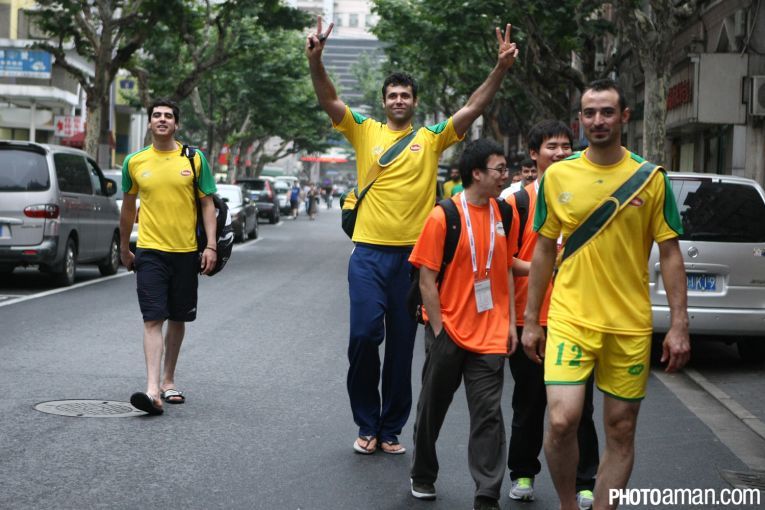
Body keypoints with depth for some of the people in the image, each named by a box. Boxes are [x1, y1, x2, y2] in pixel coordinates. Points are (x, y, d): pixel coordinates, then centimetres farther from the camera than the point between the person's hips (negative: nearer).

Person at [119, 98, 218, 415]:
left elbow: (207, 204, 4)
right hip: (150, 251, -1)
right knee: (153, 319, -11)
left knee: (178, 319, 11)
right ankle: (152, 389, -18)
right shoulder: (135, 162, 3)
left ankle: (168, 380, 26)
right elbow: (128, 207, 15)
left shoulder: (194, 159, 1)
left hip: (186, 252, 1)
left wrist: (211, 245, -6)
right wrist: (124, 249, 18)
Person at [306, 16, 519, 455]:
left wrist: (501, 69, -17)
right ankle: (368, 425, 9)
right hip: (369, 253, -1)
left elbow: (474, 108, -4)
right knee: (364, 335, -10)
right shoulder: (366, 131, 5)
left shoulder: (432, 137, 6)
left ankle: (391, 429, 19)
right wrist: (315, 61, -23)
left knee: (402, 347, 8)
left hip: (413, 254, 1)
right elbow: (329, 100, -7)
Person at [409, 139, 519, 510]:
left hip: (490, 334, 3)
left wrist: (510, 323, 7)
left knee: (489, 414, -1)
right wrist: (438, 330, -11)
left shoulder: (503, 215, 4)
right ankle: (423, 476, 33)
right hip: (449, 331, -3)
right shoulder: (443, 216, -11)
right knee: (433, 407, 13)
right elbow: (426, 279, -10)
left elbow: (506, 271, 12)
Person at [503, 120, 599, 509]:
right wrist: (539, 269, -13)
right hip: (530, 318, -1)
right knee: (529, 402, 11)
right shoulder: (519, 202, 1)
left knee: (579, 404, 2)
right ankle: (523, 474, 25)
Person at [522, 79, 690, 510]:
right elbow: (544, 251, 9)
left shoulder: (651, 179, 0)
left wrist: (679, 326, -4)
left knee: (621, 430, 7)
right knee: (562, 420, -13)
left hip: (631, 325, 1)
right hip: (570, 319, 0)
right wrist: (531, 321, 9)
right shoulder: (557, 176, 2)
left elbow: (670, 254, 2)